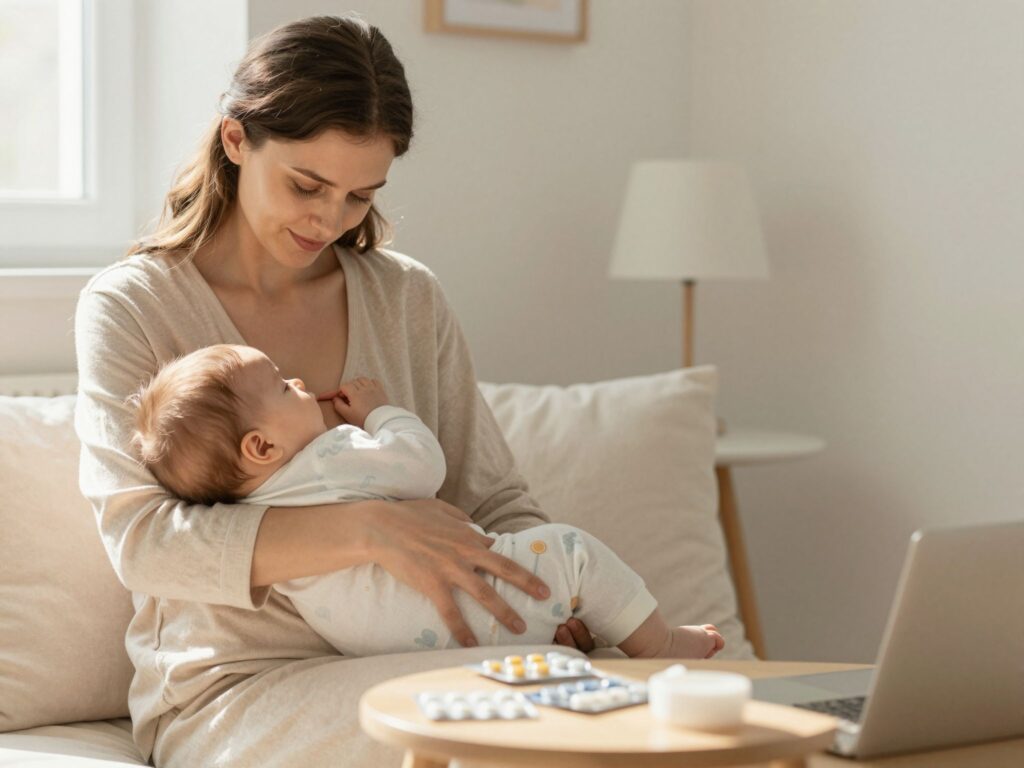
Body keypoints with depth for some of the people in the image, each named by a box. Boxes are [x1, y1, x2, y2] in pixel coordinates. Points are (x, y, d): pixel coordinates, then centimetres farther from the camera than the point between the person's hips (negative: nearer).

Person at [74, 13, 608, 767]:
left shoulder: (408, 298, 11)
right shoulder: (130, 306, -2)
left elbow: (494, 499, 12)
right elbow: (142, 538, -15)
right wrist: (368, 528, -28)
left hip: (397, 662, 4)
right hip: (229, 693, -4)